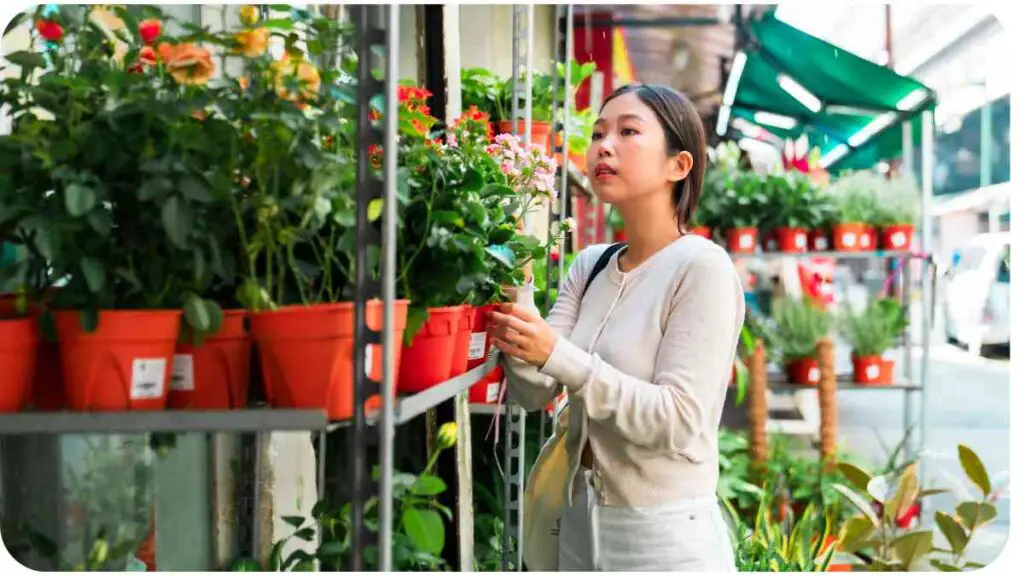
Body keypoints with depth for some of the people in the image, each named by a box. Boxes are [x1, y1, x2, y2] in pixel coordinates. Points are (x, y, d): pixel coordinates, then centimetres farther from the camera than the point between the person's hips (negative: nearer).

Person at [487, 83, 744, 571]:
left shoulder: (702, 267, -14)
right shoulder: (590, 266, 5)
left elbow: (678, 421, -20)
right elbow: (536, 393, 0)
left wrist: (559, 355, -26)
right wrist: (516, 338, -18)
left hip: (667, 536, -6)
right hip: (580, 526, 6)